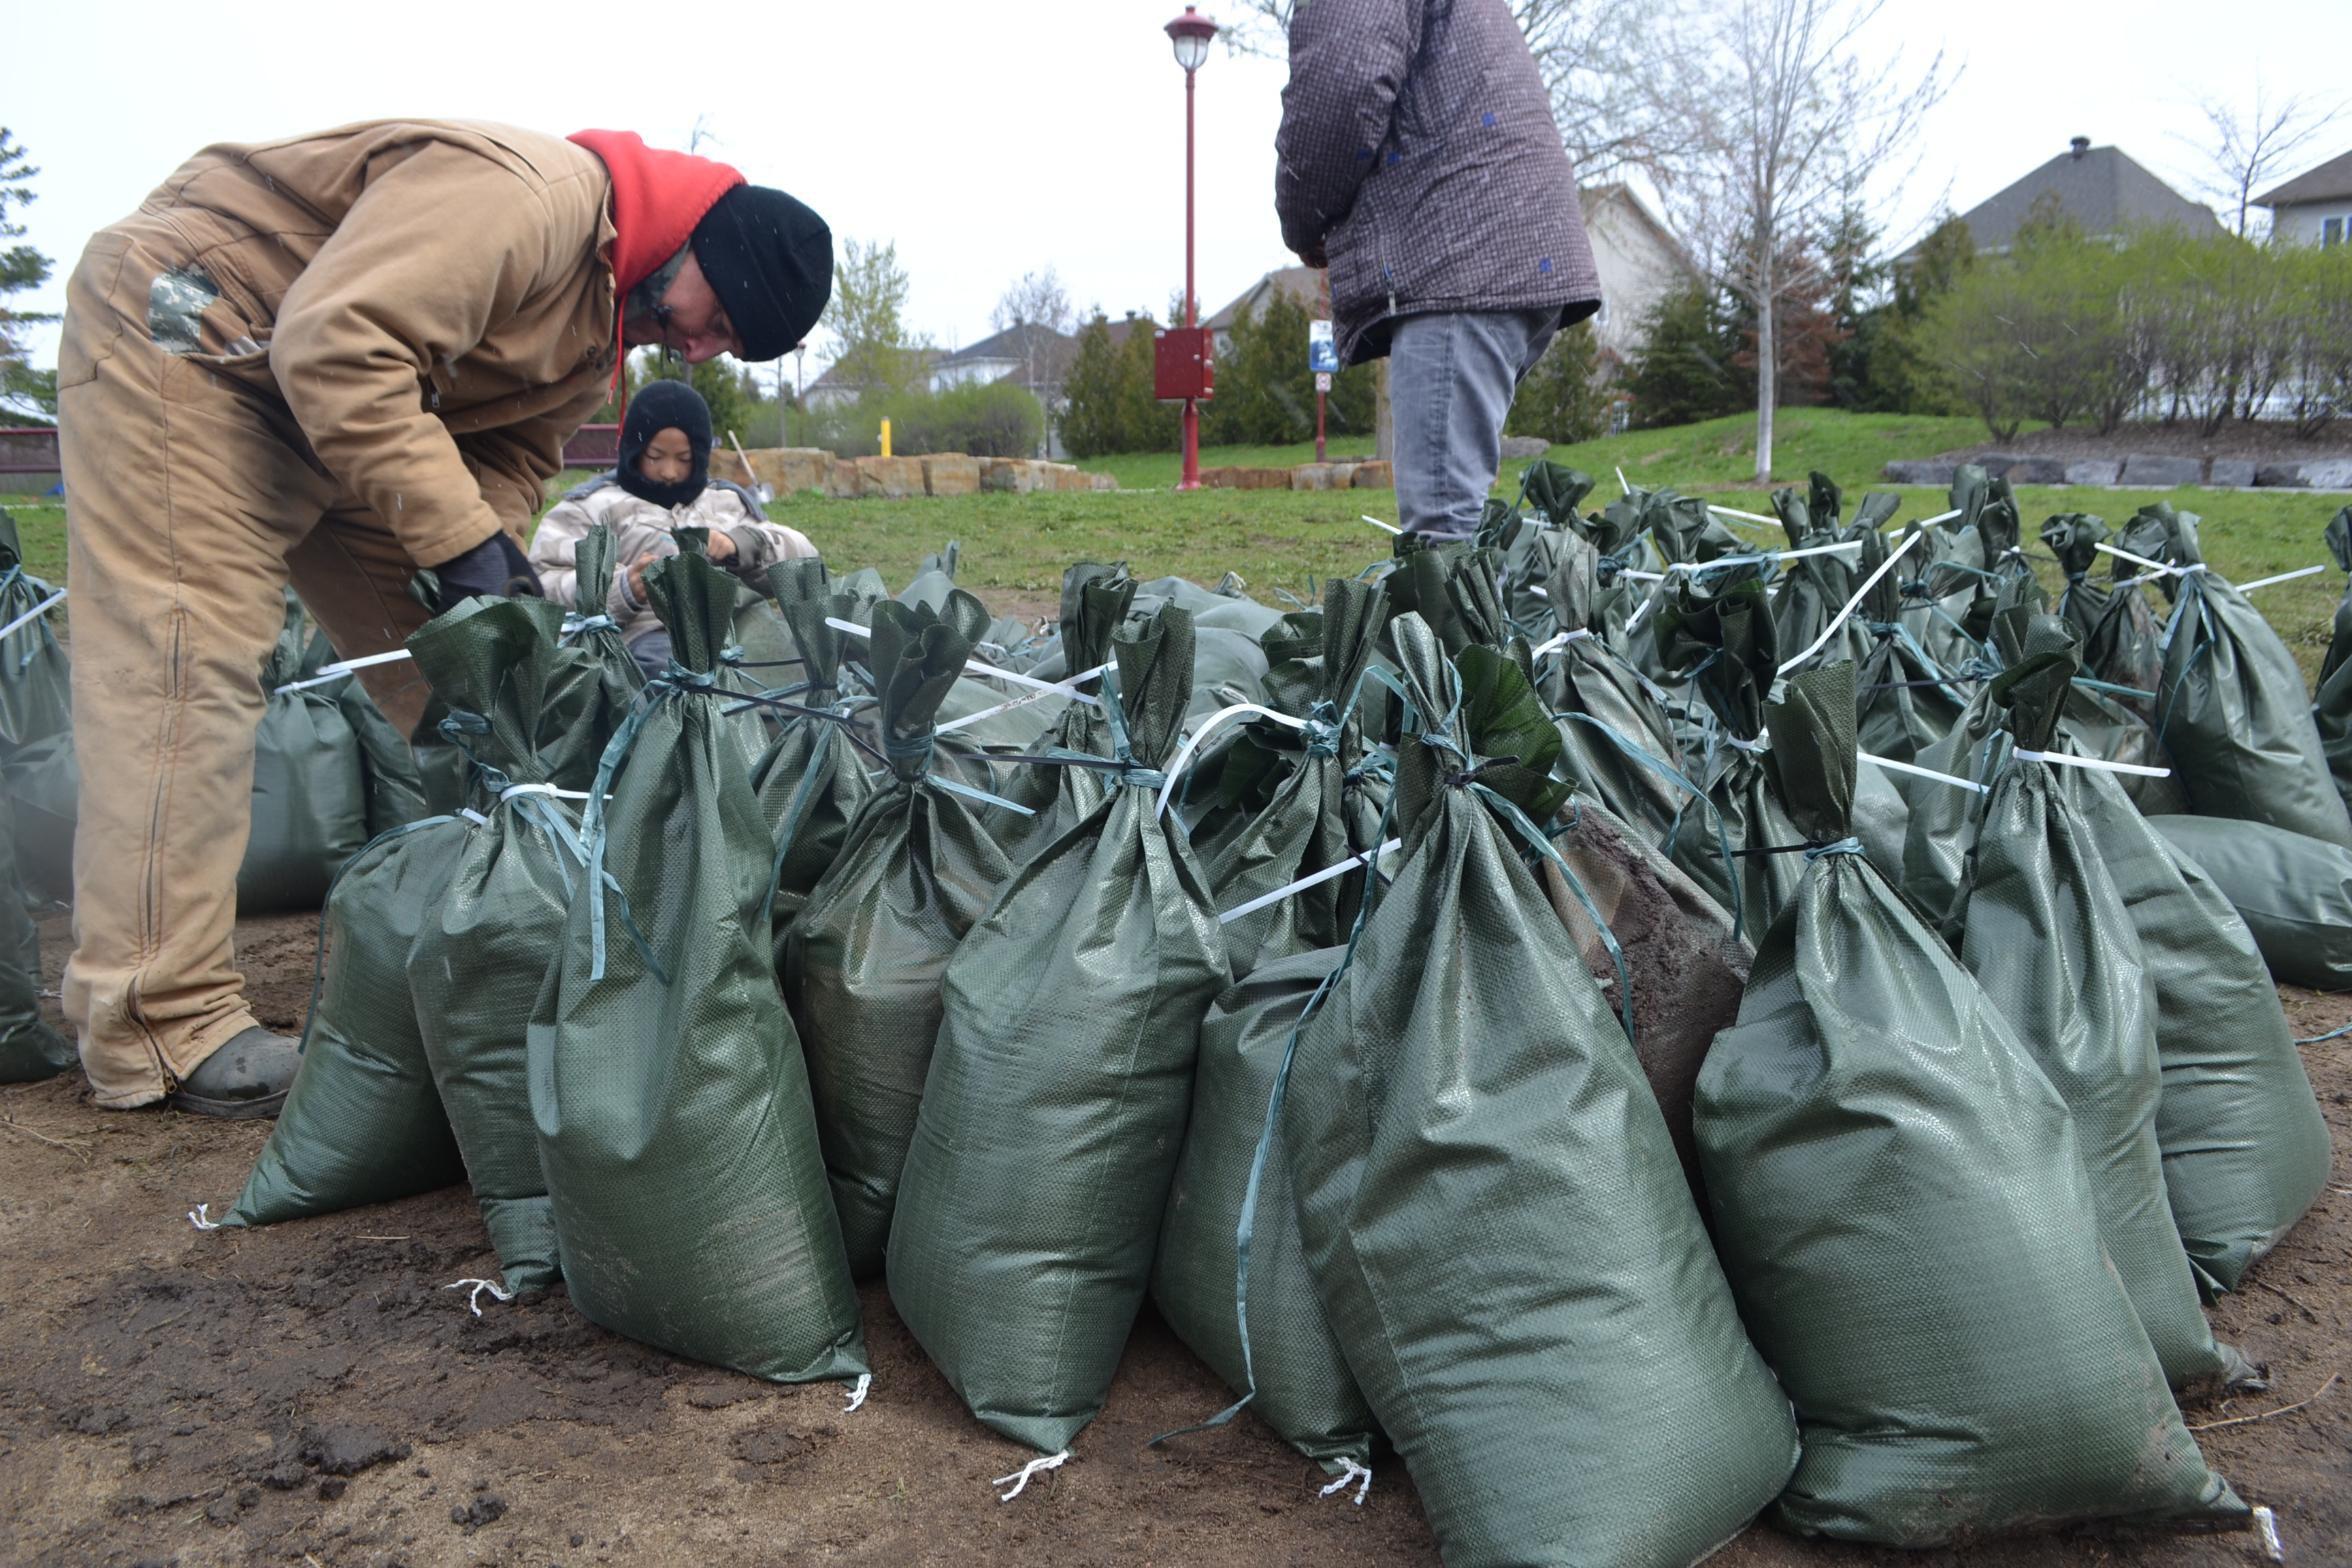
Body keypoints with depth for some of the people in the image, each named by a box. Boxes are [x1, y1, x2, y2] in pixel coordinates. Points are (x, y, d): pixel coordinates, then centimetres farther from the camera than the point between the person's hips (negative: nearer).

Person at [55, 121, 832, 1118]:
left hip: (332, 408, 10)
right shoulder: (527, 195, -28)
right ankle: (162, 1030, -13)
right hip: (184, 342, -10)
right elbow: (335, 345, -34)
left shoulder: (602, 323, 6)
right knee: (189, 661, -15)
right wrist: (460, 537, -32)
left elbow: (512, 451, 8)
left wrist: (498, 554, -13)